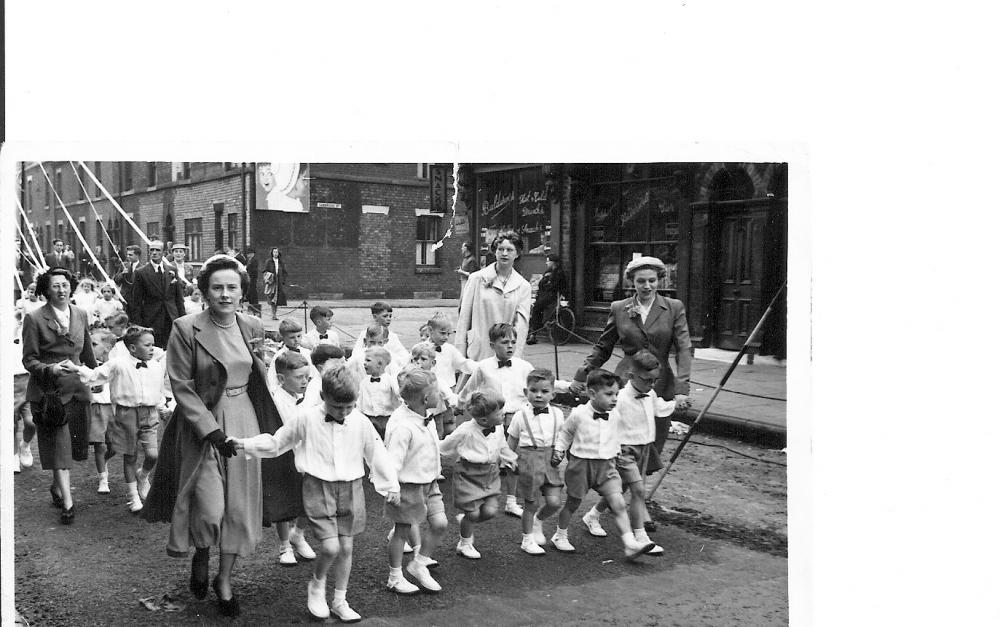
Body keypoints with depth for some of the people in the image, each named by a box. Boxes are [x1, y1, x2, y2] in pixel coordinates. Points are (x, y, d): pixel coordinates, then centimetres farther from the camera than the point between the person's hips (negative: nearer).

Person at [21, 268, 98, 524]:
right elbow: (28, 359, -8)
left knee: (77, 443, 12)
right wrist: (51, 369, -23)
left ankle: (58, 486, 35)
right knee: (58, 445, -4)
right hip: (49, 391, -5)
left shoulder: (80, 315, 7)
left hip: (76, 388, 5)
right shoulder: (35, 319, -8)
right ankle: (67, 502, -1)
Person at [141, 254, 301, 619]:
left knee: (239, 505, 8)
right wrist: (211, 429, -18)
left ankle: (225, 581, 26)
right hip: (200, 425, -4)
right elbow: (181, 387, -12)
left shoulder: (253, 328, 3)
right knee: (210, 509, -9)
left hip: (244, 421, 4)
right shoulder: (185, 329, -11)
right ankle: (200, 558, 25)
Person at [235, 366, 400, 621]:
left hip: (350, 488, 3)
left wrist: (391, 487, 11)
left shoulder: (360, 423, -4)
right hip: (318, 487, -3)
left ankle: (340, 601, 25)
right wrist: (246, 444, -3)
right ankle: (316, 585, 18)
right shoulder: (306, 418, -9)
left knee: (346, 547, 7)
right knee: (331, 546, -14)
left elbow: (378, 454, 7)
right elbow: (277, 443, 4)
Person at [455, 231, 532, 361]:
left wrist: (515, 357, -15)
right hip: (477, 353, -1)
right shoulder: (477, 279, 4)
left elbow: (521, 322, -3)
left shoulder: (523, 286, 7)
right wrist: (460, 353, -2)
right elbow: (464, 317, 3)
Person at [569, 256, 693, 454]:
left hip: (660, 386, 0)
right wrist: (580, 377, 10)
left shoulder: (674, 308, 2)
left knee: (653, 451, 4)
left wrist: (681, 389, -15)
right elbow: (602, 348, 15)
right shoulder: (619, 308, 6)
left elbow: (684, 349, -4)